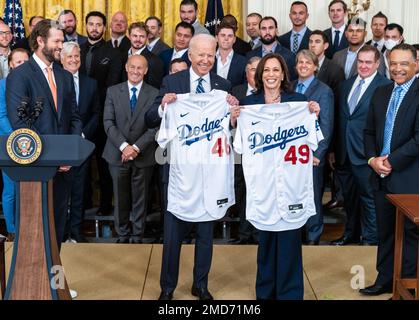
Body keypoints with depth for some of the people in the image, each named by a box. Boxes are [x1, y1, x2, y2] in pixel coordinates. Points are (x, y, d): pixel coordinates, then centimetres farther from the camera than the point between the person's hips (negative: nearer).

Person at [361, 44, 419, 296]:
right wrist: (372, 159, -2)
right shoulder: (381, 93, 12)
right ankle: (385, 281, 28)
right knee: (385, 232, 15)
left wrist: (391, 162, -15)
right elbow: (370, 131, 15)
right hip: (382, 177, 6)